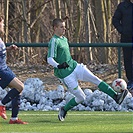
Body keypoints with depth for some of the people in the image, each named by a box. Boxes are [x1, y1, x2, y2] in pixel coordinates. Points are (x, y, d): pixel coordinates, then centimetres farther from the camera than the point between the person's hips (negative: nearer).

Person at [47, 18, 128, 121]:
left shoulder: (64, 39, 13)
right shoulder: (54, 41, -14)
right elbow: (50, 59, -24)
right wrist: (58, 65, -41)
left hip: (75, 66, 8)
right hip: (66, 75, -8)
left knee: (95, 79, -11)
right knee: (81, 97, -5)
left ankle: (115, 96, -18)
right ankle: (64, 110, 17)